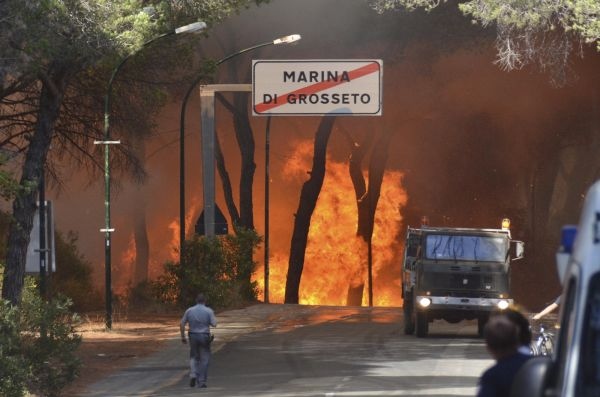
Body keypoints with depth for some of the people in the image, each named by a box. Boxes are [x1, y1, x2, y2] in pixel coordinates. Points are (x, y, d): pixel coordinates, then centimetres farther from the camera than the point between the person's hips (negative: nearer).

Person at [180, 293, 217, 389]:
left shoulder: (189, 311, 0)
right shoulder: (209, 311, -7)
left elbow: (182, 324, 0)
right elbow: (214, 324, -10)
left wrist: (183, 337, 7)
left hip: (193, 336, 2)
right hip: (204, 337, -2)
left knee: (194, 357, 18)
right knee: (204, 359, 7)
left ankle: (193, 375, -5)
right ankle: (201, 382, 5)